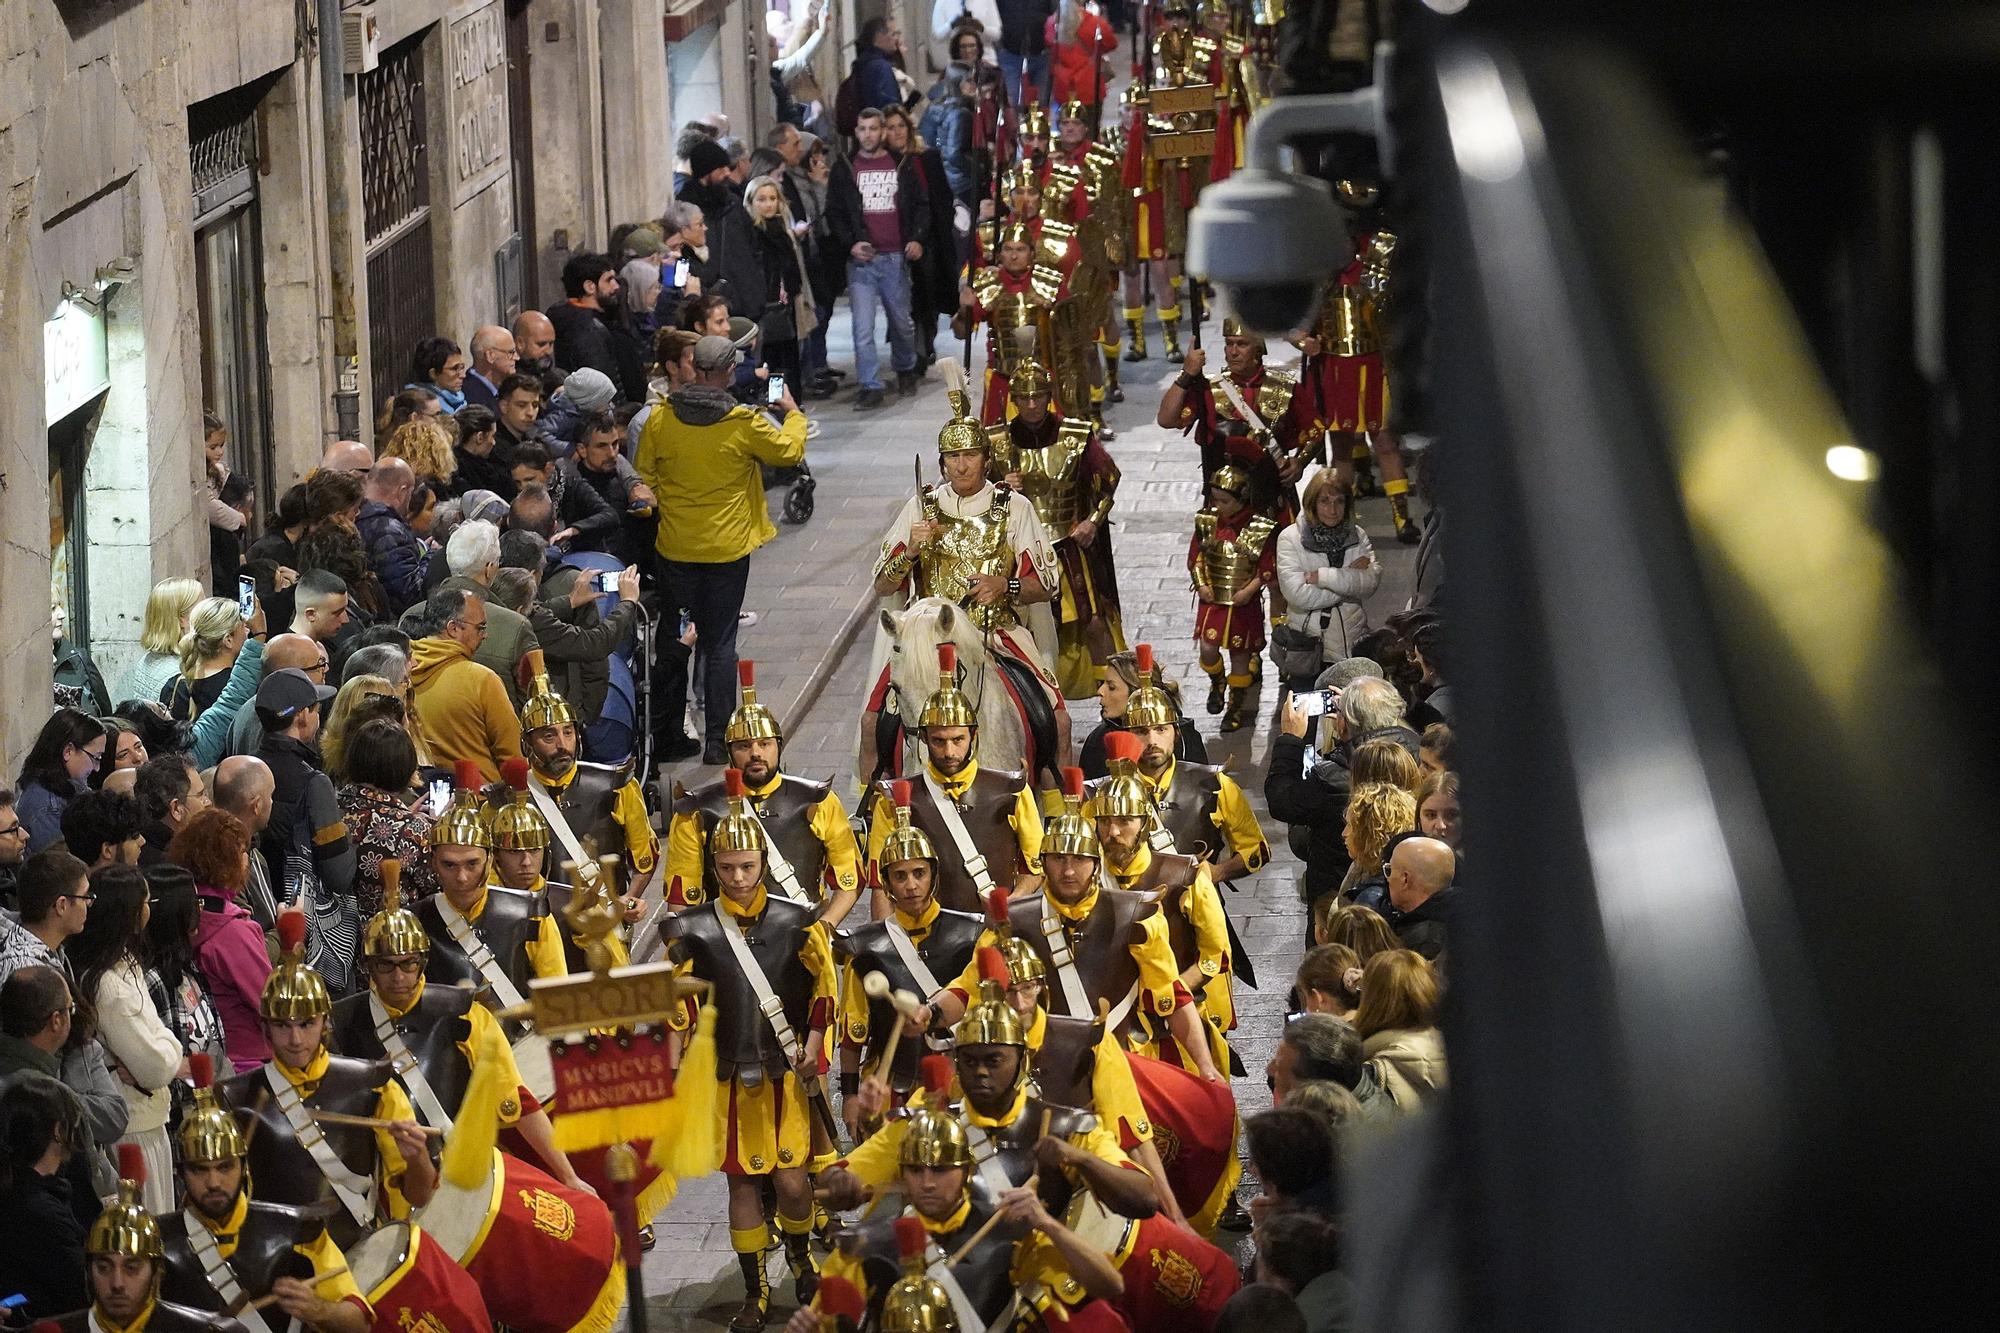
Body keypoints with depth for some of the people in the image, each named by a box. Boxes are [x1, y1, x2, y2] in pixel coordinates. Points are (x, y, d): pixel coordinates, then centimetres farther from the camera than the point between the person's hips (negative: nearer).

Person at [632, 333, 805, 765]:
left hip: (675, 549, 2)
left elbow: (644, 478, 3)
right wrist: (793, 412, 21)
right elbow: (790, 451, 2)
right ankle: (717, 740, 3)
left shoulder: (660, 420, -8)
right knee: (720, 644, 5)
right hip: (728, 549, -2)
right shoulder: (744, 424, -14)